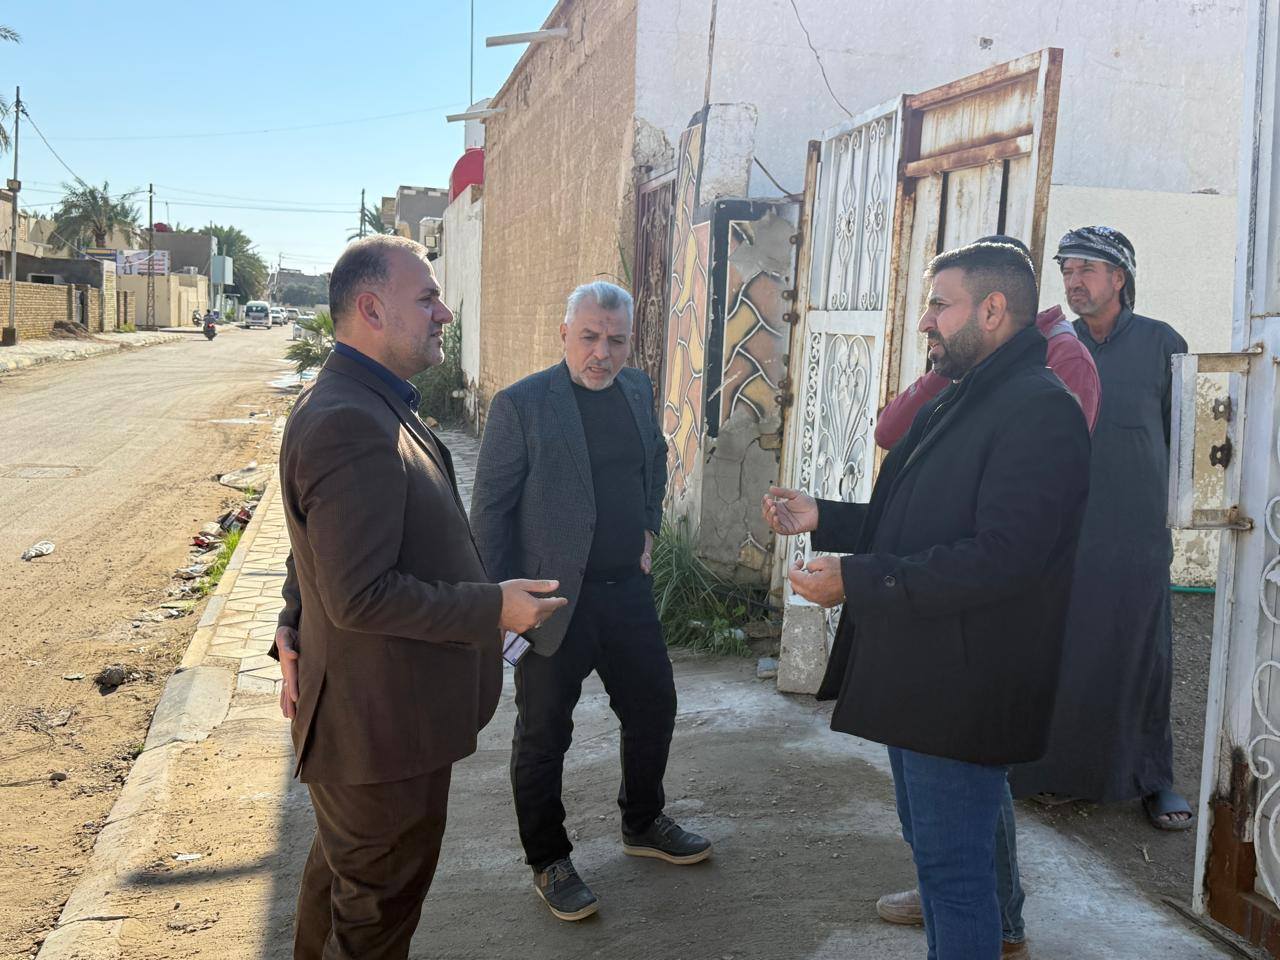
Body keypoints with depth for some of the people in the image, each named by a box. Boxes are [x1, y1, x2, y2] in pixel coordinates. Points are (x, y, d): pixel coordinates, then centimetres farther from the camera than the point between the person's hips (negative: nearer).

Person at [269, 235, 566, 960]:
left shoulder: (367, 404, 8)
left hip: (372, 716, 11)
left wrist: (294, 631, 14)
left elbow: (320, 546, 17)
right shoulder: (351, 424, -28)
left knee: (342, 868, 30)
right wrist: (495, 608, -24)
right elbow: (360, 597, -31)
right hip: (385, 728, -11)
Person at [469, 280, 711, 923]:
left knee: (654, 706, 17)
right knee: (544, 732, 8)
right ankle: (548, 862, 28)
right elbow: (489, 511, -11)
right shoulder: (521, 404, -14)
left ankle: (643, 824, 41)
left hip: (628, 589, 6)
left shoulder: (637, 389, 4)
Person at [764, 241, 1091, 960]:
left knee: (954, 865, 1)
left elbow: (998, 558, -28)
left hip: (964, 691, -10)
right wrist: (823, 518, 7)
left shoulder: (1040, 409, -18)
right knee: (930, 846, 23)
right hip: (918, 677, 10)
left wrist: (855, 581, -26)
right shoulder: (959, 403, 15)